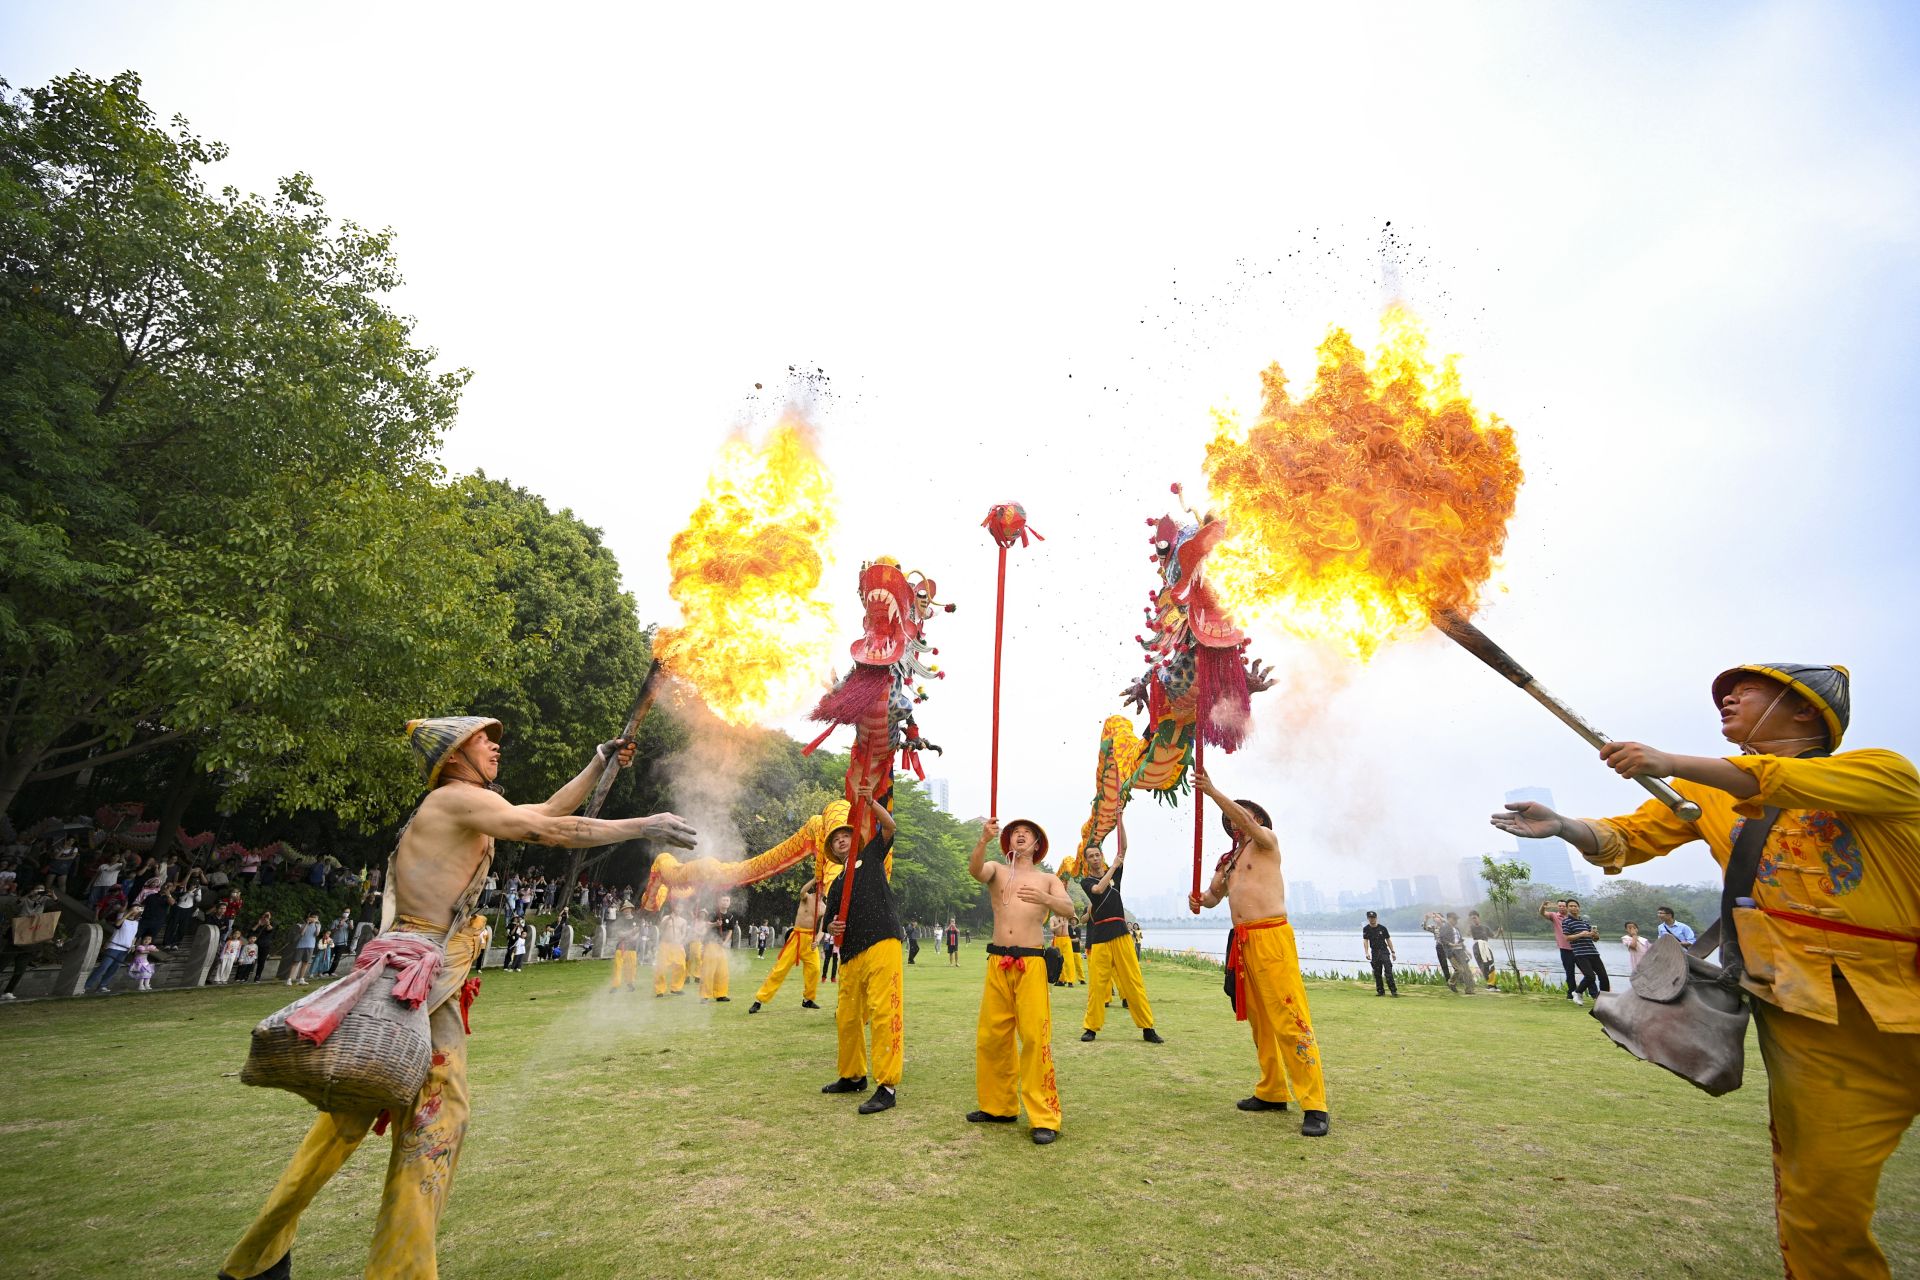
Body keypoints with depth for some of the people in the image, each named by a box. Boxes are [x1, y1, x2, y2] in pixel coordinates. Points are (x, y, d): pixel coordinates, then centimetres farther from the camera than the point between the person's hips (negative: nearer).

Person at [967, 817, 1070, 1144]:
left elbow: (1069, 909, -8)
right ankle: (999, 1106, 24)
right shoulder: (997, 871, 11)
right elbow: (975, 870, -13)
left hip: (1031, 962, -2)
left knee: (1035, 1037, -9)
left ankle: (1044, 1118, -1)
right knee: (990, 1036, 8)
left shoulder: (1048, 879, 10)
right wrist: (983, 840, -33)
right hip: (997, 962, 2)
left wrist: (1045, 899, -30)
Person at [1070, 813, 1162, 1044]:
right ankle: (1091, 1027, 10)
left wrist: (1119, 819, -3)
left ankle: (1148, 1028, 4)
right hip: (1098, 937, -2)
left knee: (1134, 981, 0)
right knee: (1097, 984, -2)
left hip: (1121, 933, 2)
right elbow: (1099, 889, -17)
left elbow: (1123, 847, 5)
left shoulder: (1114, 873, 13)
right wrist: (1114, 866, -12)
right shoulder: (1086, 881, 5)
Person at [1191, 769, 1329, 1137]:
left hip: (1271, 937, -8)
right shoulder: (1228, 859, 21)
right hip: (1242, 941, 8)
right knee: (1258, 1020, 13)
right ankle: (1272, 1092, 23)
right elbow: (1214, 895, 23)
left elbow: (1247, 821, -18)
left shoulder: (1266, 841, 2)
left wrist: (1212, 792, -26)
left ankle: (1314, 1104, -8)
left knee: (1290, 1019, -11)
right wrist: (1199, 899, -1)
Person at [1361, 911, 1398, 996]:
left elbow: (1388, 940, 7)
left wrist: (1393, 952, 4)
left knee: (1388, 972, -11)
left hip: (1384, 951, -2)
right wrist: (1366, 953, -20)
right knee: (1377, 973, 6)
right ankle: (1380, 991, 15)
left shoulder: (1382, 928, 0)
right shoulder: (1366, 929, 1)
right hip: (1374, 953, 2)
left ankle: (1394, 991, -10)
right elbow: (1365, 941, -7)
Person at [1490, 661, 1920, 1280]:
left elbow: (1790, 785, -23)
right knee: (1820, 1205, 0)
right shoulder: (1706, 792, 12)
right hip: (1814, 1021, 2)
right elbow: (1626, 838, 5)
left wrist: (1671, 762, -31)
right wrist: (1561, 825, -14)